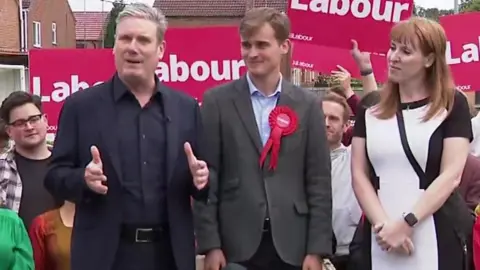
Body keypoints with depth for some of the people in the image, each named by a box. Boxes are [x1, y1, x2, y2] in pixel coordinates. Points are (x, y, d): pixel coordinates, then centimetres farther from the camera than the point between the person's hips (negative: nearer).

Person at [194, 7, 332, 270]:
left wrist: (317, 248, -2)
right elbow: (207, 176, -2)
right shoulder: (217, 101, 0)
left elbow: (319, 180, 3)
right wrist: (210, 243, -7)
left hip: (291, 244, 2)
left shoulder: (307, 104, 4)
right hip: (235, 243, -1)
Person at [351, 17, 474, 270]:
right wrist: (383, 225, -10)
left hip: (438, 236, -3)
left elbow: (450, 176, -8)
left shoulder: (452, 105, -1)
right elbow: (359, 176, 3)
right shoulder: (371, 111, 8)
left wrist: (406, 223, -15)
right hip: (381, 236, 3)